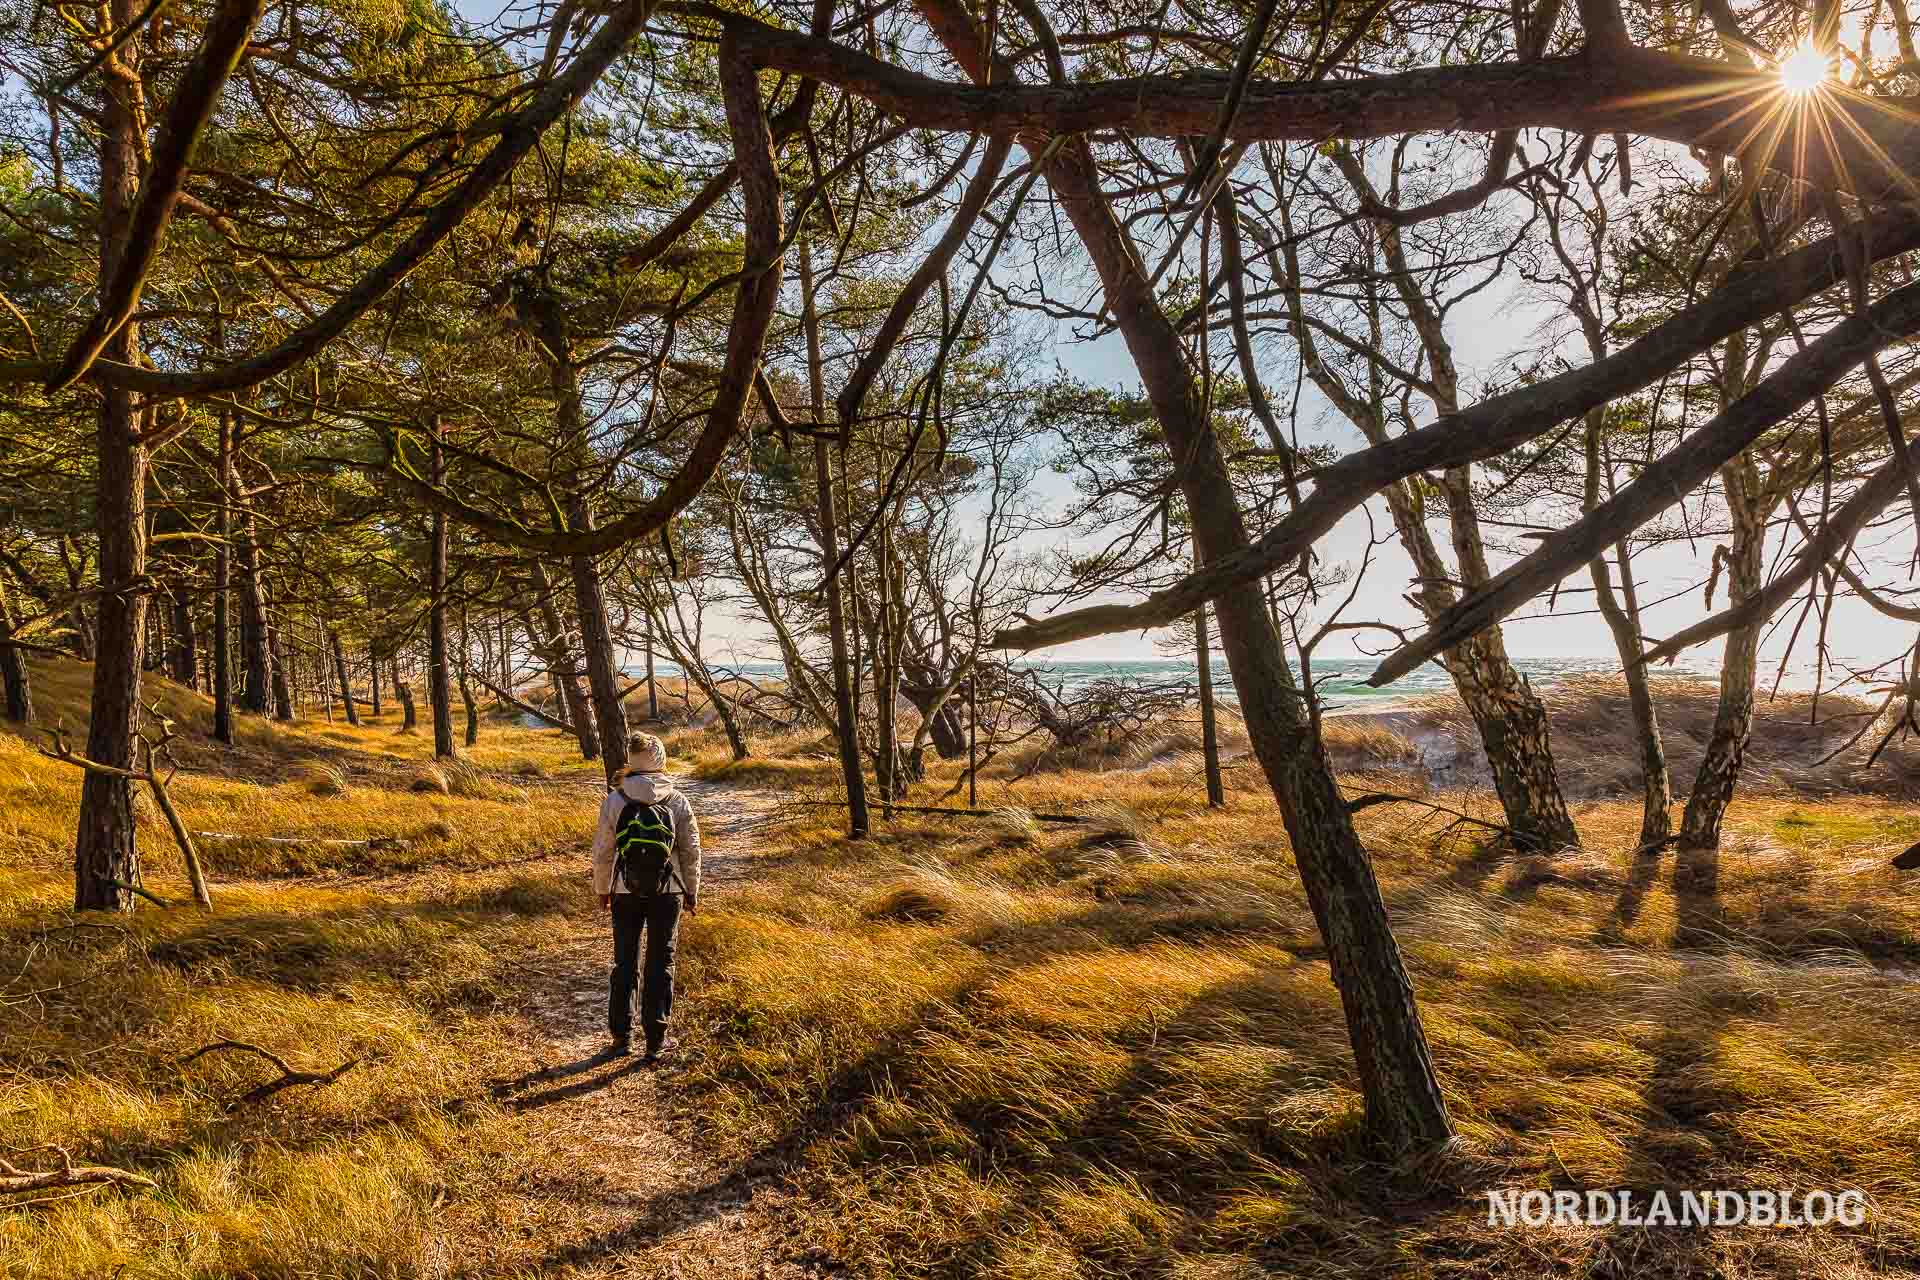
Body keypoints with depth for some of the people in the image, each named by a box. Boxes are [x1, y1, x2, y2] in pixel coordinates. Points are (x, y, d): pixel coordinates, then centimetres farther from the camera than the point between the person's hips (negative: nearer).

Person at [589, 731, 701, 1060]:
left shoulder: (615, 800, -8)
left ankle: (621, 1034, 23)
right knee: (661, 965, 9)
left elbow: (603, 851, -3)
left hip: (626, 894, 0)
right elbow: (691, 850, -1)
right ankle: (656, 1039, 13)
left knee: (625, 963, 16)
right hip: (668, 893, 0)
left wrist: (602, 890, 11)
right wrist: (691, 890, 12)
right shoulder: (678, 801, -6)